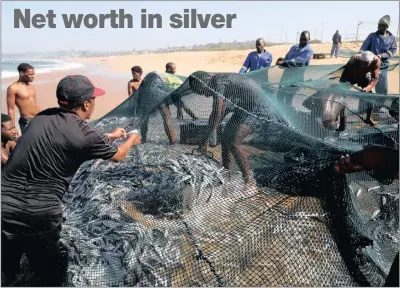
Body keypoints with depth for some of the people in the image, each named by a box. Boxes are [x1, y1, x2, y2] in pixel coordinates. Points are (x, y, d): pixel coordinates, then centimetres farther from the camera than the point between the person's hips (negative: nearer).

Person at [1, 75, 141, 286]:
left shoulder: (43, 117, 6)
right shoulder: (83, 134, -11)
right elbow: (118, 156, 8)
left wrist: (110, 135, 39)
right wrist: (131, 140, 31)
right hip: (39, 215, -5)